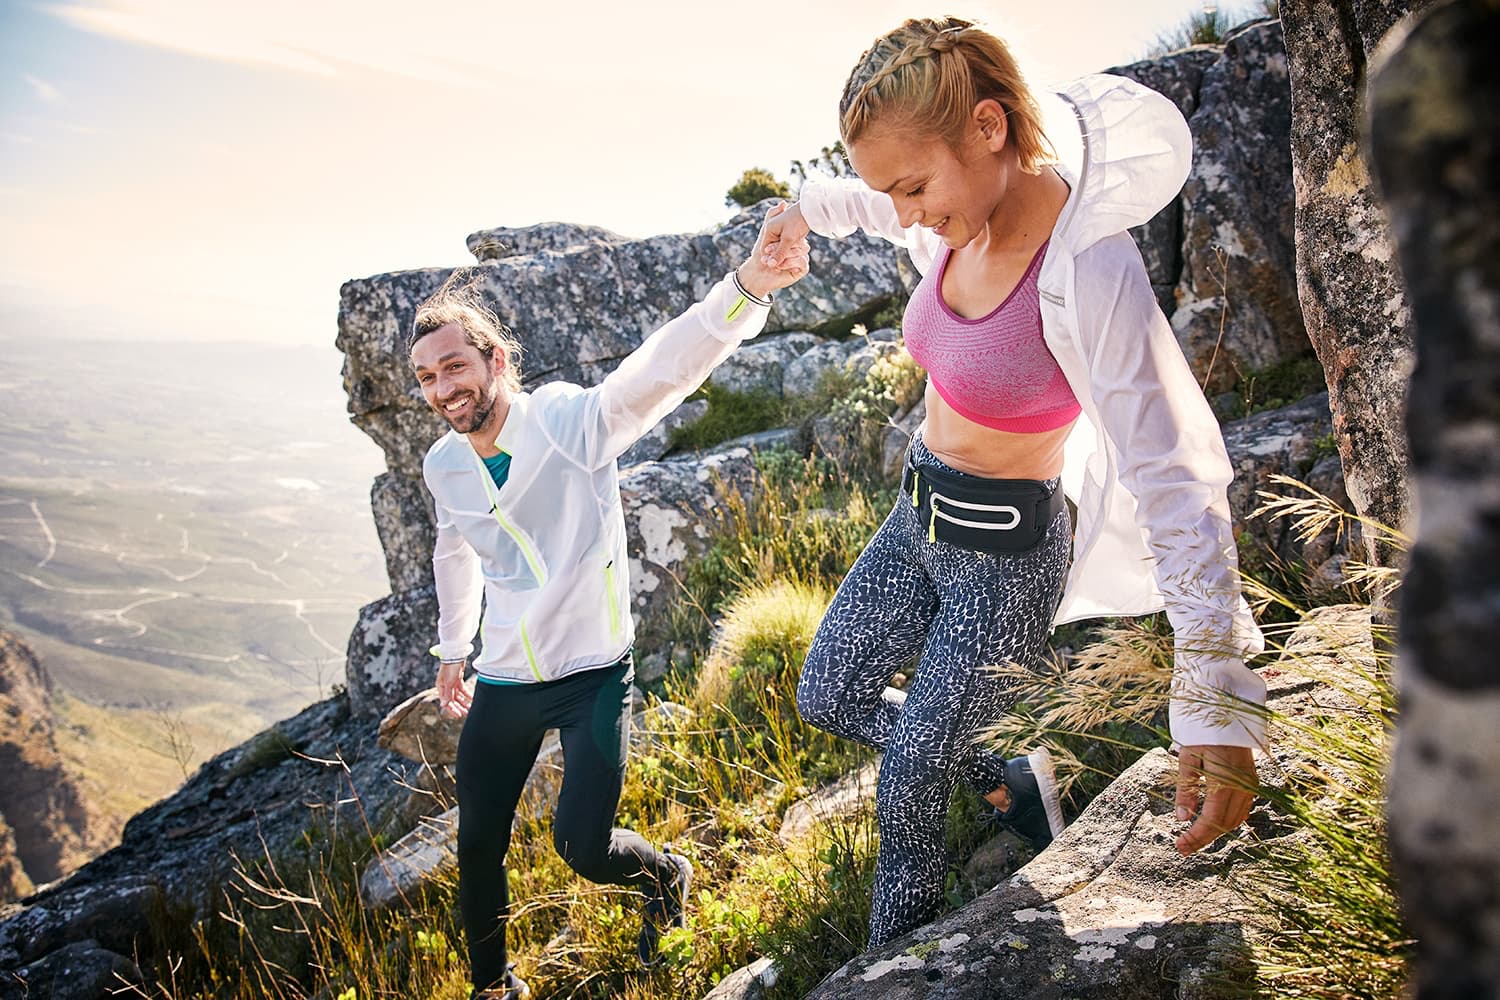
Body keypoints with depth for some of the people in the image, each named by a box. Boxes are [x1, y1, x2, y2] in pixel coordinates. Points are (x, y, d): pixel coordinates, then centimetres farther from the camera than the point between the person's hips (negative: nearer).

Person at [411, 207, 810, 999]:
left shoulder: (573, 422, -18)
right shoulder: (443, 467, 0)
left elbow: (665, 364, -36)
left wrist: (746, 287, -53)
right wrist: (452, 648, 28)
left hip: (593, 674, -5)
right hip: (503, 683, 5)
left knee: (583, 847, -11)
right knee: (478, 849, 12)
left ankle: (667, 876, 26)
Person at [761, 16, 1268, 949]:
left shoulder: (1087, 273, -31)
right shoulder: (958, 215, -9)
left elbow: (1177, 477, -33)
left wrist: (1220, 705, -36)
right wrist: (810, 206, 34)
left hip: (1005, 560, -7)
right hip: (918, 519, 8)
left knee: (911, 784, 7)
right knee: (828, 698, 19)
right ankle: (1010, 779, 35)